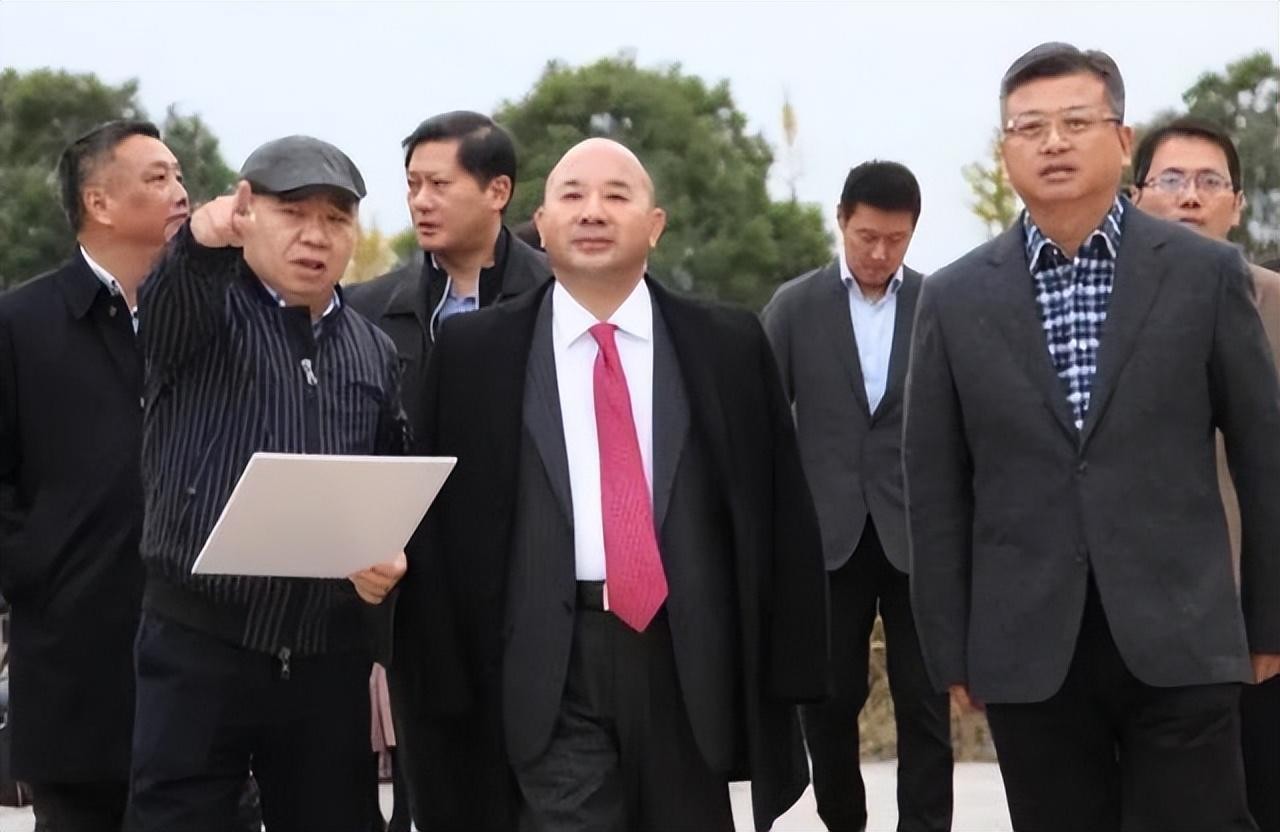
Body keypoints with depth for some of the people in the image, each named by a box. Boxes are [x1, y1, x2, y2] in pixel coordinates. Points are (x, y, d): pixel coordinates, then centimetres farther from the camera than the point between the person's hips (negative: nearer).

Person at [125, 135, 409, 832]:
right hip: (197, 645, -4)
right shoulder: (202, 308, 1)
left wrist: (393, 556, -2)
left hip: (331, 656, 4)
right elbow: (168, 300, -24)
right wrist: (204, 242, -47)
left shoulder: (374, 351, 14)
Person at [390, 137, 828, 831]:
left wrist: (784, 669, 2)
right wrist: (444, 682, -1)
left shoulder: (729, 346, 6)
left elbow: (781, 514, 6)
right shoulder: (473, 351, 5)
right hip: (549, 662, -1)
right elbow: (436, 524, 4)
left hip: (689, 657, 2)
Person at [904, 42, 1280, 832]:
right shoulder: (956, 298, 5)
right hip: (1028, 649, 1)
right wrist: (950, 650, 4)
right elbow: (936, 490, 7)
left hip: (1179, 637, -1)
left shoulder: (1205, 273, 2)